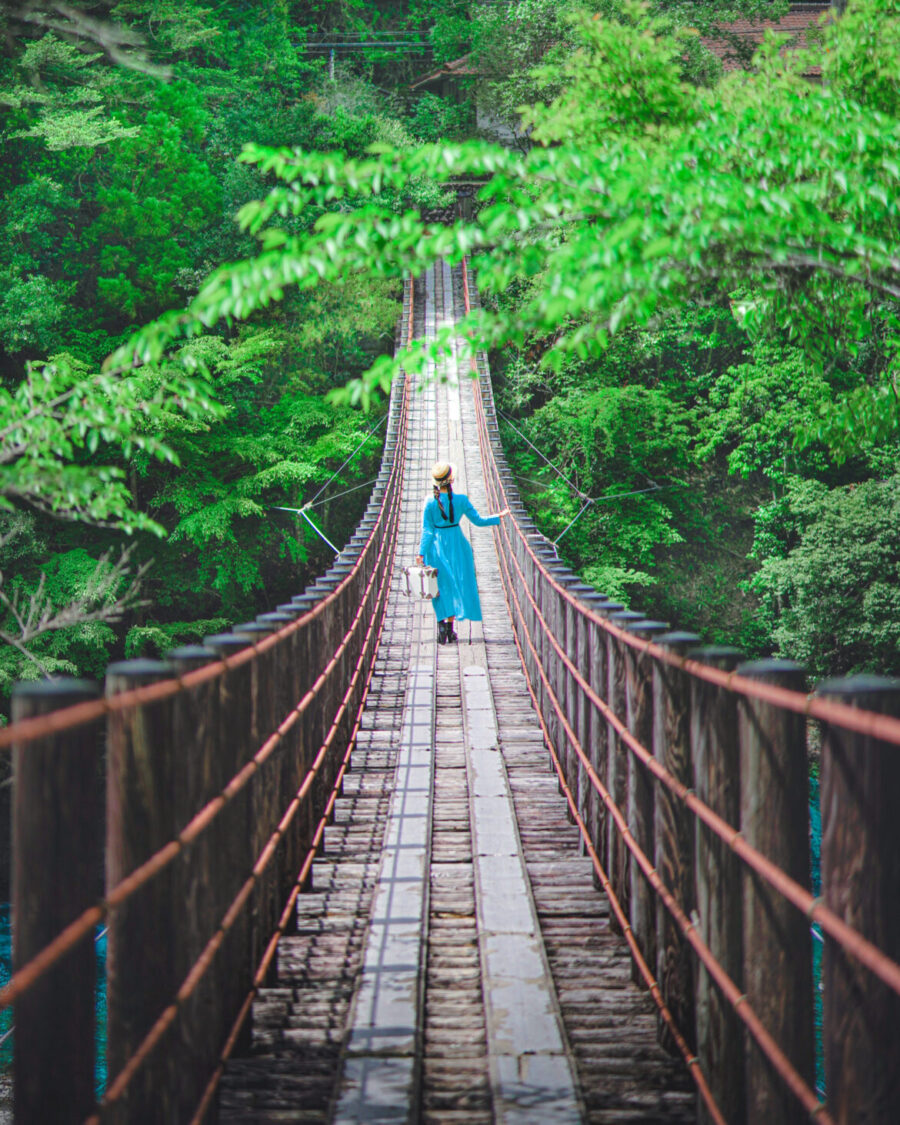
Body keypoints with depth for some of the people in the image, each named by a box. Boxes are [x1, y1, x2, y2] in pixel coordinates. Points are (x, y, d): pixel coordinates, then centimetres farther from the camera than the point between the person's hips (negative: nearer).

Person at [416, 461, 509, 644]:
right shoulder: (461, 499, -11)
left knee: (442, 587, 10)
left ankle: (442, 622, -6)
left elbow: (427, 531, -9)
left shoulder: (430, 502, -11)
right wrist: (499, 517, 13)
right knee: (456, 584, 12)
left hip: (437, 546, 0)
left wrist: (421, 553, -5)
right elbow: (478, 521, -2)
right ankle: (450, 626, 12)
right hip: (457, 545, 0)